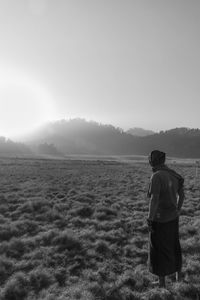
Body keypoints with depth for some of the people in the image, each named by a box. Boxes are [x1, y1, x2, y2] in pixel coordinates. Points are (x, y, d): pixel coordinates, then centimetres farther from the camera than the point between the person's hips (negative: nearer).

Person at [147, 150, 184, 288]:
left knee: (159, 249, 10)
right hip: (173, 217, 7)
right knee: (174, 246, 25)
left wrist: (150, 219, -18)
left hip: (160, 219, -7)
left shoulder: (156, 176, -23)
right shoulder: (174, 174, 1)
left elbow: (154, 199, -27)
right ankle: (178, 275, 44)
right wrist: (177, 211, 22)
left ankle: (162, 282, 26)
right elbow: (182, 194, 10)